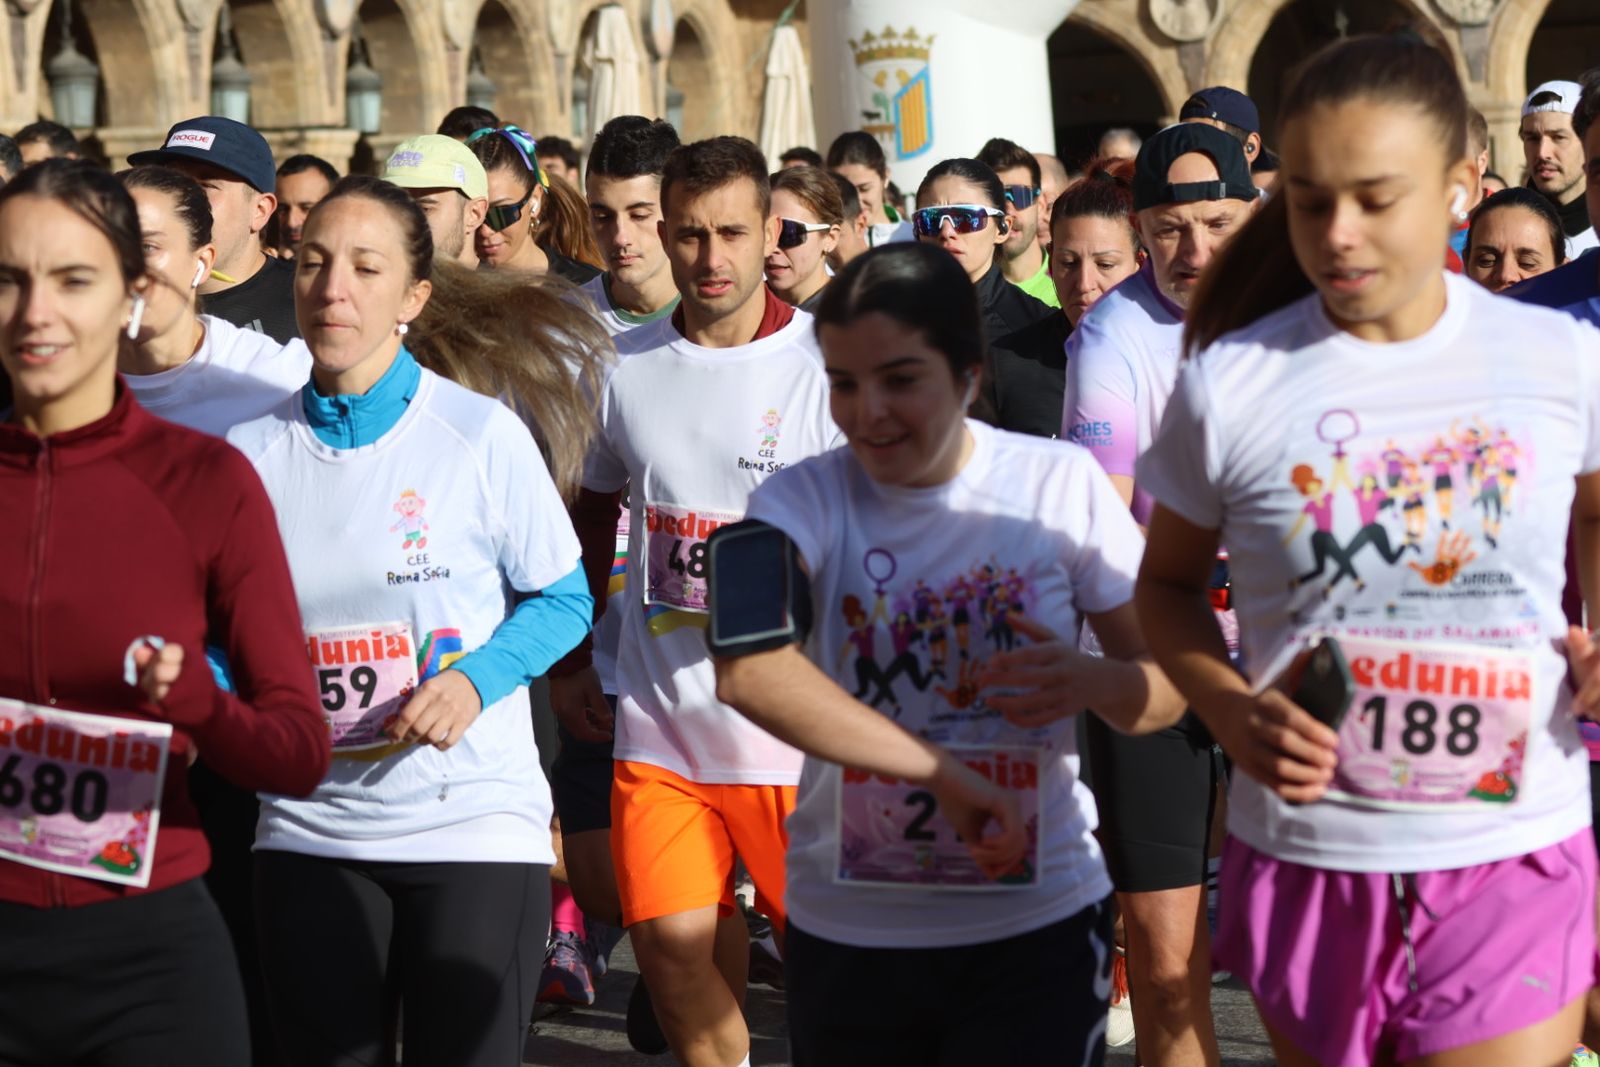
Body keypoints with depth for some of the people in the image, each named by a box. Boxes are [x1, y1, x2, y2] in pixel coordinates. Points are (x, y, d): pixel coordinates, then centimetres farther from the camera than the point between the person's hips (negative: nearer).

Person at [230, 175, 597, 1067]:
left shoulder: (482, 434, -6)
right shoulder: (254, 451, 3)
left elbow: (565, 601, 1)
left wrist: (476, 677, -16)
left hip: (476, 826, -3)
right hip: (310, 834, 3)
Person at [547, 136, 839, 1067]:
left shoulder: (830, 364, -6)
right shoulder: (622, 368, 7)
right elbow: (592, 517, 21)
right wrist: (568, 660, 21)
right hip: (658, 719, 3)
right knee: (672, 943, 2)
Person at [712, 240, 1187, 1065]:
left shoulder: (1063, 484, -4)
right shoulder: (804, 498, -7)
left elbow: (1166, 688, 2)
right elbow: (747, 668, -27)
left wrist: (1090, 681, -22)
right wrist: (945, 773, -31)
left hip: (1038, 925, -1)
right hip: (845, 931, 1)